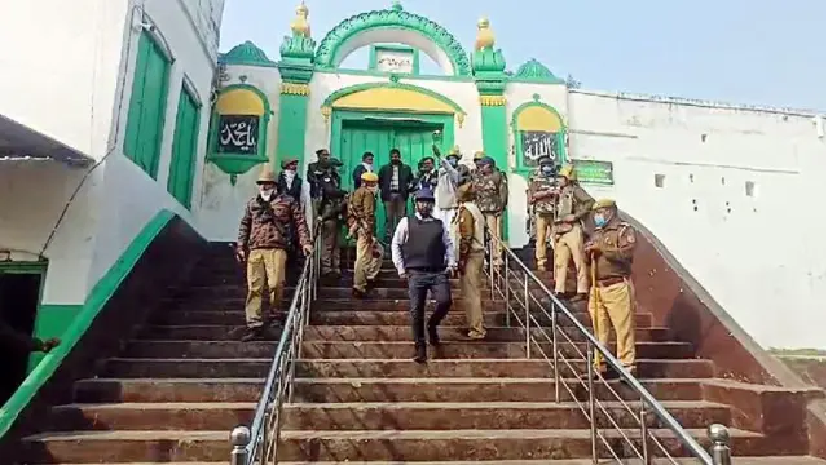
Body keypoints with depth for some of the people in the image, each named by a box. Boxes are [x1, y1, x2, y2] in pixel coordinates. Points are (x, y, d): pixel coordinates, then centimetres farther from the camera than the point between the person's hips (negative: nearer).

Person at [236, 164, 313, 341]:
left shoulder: (287, 201, 7)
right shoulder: (252, 203, 19)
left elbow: (300, 222, 5)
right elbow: (244, 226, 21)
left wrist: (305, 241, -5)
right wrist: (241, 246, 14)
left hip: (276, 249, -3)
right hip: (254, 250, 3)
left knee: (276, 284, -6)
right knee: (254, 287, -2)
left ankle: (274, 314, 19)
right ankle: (254, 325, 0)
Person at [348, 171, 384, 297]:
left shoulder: (356, 193, 17)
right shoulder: (368, 193, -11)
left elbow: (351, 213, 19)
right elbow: (369, 214, -19)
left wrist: (353, 229, 23)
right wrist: (370, 233, -20)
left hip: (357, 229, 10)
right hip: (365, 230, -10)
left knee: (378, 251, 20)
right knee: (363, 258, -3)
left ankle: (370, 277, 22)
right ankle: (358, 287, 3)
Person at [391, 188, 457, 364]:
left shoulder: (440, 224, 14)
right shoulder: (406, 222, 7)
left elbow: (448, 244, 19)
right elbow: (395, 244, 8)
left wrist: (451, 263, 4)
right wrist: (401, 268, 3)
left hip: (438, 272, 2)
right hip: (416, 273, -2)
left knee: (445, 301, -16)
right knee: (416, 310, 0)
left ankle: (432, 325, 17)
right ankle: (420, 348, 13)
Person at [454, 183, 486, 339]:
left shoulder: (465, 211, -13)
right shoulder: (476, 210, 13)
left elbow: (466, 237, -20)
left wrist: (462, 259, -18)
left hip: (470, 254, -9)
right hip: (479, 252, 9)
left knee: (470, 293, -4)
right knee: (475, 291, 15)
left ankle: (476, 329, 0)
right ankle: (477, 324, 24)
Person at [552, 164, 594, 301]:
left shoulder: (575, 190, -5)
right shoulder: (561, 193, 17)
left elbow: (591, 202, -16)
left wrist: (576, 215, -18)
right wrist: (555, 231, 13)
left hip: (572, 230, -8)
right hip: (560, 231, 8)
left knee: (579, 261, -1)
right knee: (560, 261, 8)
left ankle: (581, 291, 5)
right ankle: (559, 290, 14)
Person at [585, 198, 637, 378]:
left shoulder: (625, 230, -1)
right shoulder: (596, 233, 21)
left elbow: (626, 254, -17)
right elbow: (589, 257, 28)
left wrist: (602, 248, -15)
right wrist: (588, 251, 6)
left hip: (617, 287, -6)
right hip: (597, 288, 7)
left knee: (623, 328, -5)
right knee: (599, 329, 7)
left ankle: (627, 367, 2)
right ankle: (599, 366, 14)